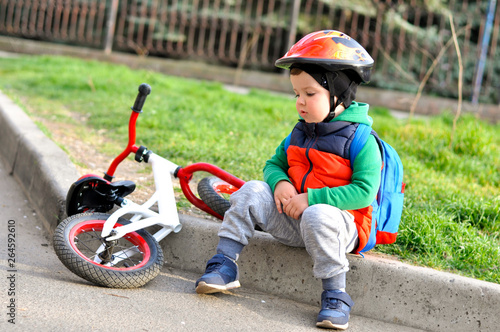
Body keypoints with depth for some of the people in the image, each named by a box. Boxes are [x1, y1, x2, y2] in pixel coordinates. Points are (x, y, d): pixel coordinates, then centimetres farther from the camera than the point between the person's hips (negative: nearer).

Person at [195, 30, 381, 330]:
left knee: (318, 216, -39)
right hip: (292, 219, 6)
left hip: (341, 222, -6)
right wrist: (279, 182, -9)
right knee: (252, 191, -11)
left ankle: (335, 297, -27)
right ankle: (225, 266, -7)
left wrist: (311, 198, -25)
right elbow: (274, 164, 17)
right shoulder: (300, 132, 11)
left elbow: (365, 191, -20)